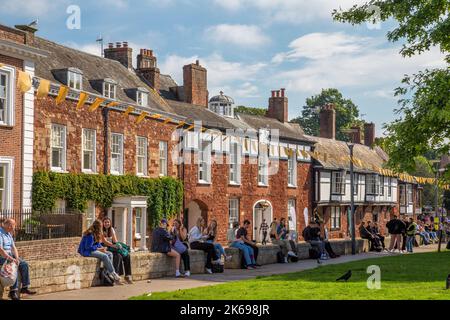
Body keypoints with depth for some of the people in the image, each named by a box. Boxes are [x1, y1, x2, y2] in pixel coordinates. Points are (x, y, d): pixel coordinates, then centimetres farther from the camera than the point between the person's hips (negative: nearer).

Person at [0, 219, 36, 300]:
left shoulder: (9, 234, 13)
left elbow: (13, 247, 10)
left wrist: (17, 258, -7)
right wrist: (11, 259, -27)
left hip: (9, 255, 9)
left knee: (24, 264, -9)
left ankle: (25, 287, -7)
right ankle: (13, 291, -28)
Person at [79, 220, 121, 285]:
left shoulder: (96, 234, 10)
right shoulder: (90, 234, -20)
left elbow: (98, 243, 19)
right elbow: (88, 247, -22)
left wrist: (102, 247, -2)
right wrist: (99, 249, -17)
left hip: (93, 249, 10)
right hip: (87, 251, -10)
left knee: (110, 254, -4)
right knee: (104, 256, -25)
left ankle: (108, 272, -11)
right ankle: (113, 274, -17)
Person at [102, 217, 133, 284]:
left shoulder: (112, 230, 14)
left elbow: (115, 241, 7)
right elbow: (104, 241, -16)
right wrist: (113, 246, -25)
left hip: (113, 247, 6)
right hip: (105, 248, -6)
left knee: (127, 255, -15)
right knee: (118, 256, -32)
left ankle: (128, 275, -14)